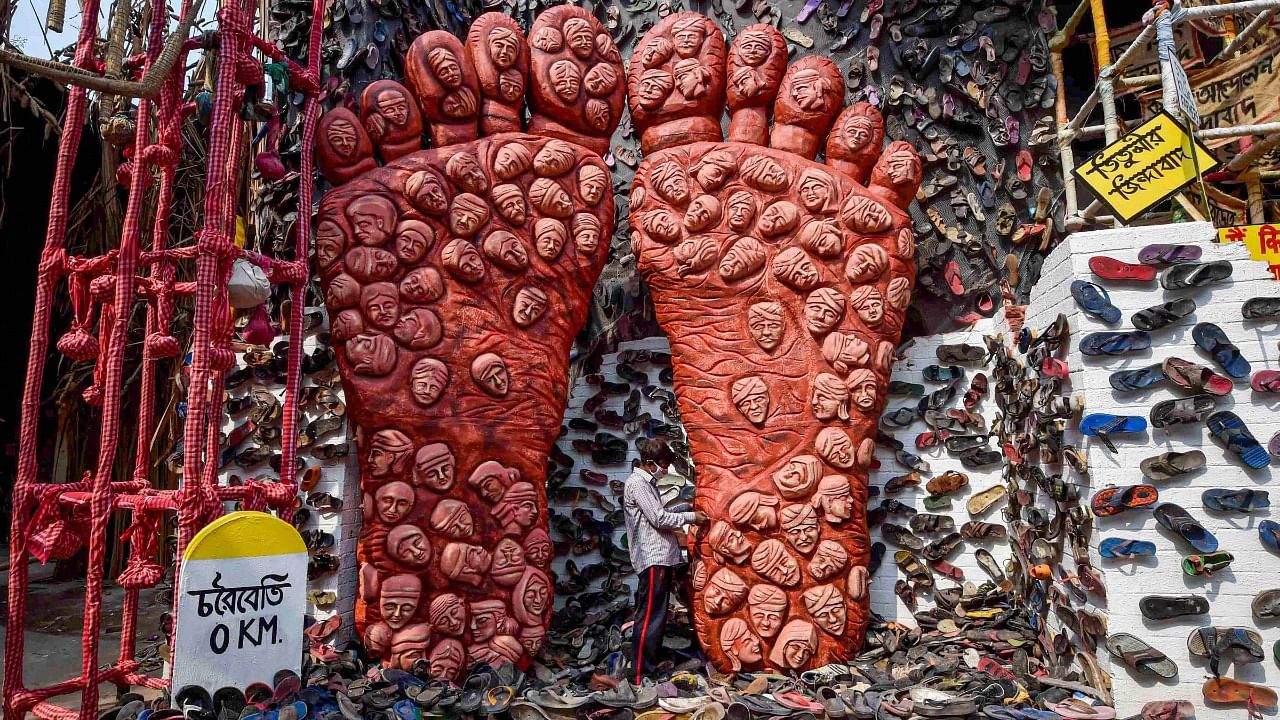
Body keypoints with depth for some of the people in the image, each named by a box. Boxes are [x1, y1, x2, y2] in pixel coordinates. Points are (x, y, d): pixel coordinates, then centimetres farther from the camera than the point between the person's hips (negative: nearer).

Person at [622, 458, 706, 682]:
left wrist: (685, 517, 9)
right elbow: (659, 518, -16)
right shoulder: (637, 482, -12)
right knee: (649, 617, -7)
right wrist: (690, 517, -7)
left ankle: (652, 666, 24)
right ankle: (640, 674, -3)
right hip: (652, 558, -10)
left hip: (660, 557, 10)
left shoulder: (646, 482, 19)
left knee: (657, 615, 15)